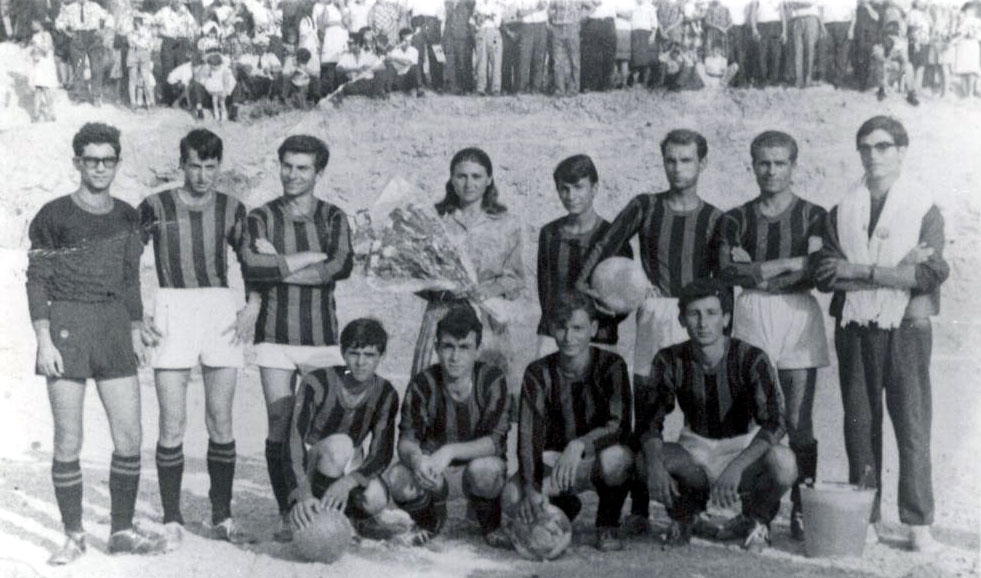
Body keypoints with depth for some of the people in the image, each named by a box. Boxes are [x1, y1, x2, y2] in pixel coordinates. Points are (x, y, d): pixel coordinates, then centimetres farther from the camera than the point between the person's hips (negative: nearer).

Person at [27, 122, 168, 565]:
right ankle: (73, 536, 12)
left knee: (129, 438, 1)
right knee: (68, 441, 0)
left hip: (114, 328, 4)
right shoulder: (53, 216, -2)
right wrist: (44, 340, -9)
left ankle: (122, 531, 13)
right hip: (66, 328, -4)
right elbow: (36, 281, -2)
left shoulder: (126, 216, 11)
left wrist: (136, 333, 13)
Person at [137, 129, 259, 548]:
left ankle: (222, 518, 15)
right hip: (172, 313, -2)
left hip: (222, 312, 2)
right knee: (172, 425, -3)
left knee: (221, 422, 5)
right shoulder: (155, 208, 0)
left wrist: (252, 308, 3)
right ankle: (172, 520, 8)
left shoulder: (231, 210, 7)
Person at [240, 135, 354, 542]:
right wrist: (311, 257, -11)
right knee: (280, 429, -2)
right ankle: (287, 516, 9)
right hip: (275, 337, -1)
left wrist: (279, 266, -11)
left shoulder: (334, 218, 7)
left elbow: (342, 268, -12)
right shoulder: (261, 218, 4)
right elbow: (251, 268, -15)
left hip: (323, 339, 1)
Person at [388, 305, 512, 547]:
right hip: (432, 469, 2)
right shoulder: (423, 383, -13)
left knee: (485, 469, -37)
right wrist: (416, 458, -42)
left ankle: (491, 526, -2)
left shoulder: (492, 380, -17)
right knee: (396, 479, -28)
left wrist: (450, 451, -39)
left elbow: (497, 441, -24)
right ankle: (430, 522, 8)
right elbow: (406, 440, -17)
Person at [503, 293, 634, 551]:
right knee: (512, 499, -27)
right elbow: (528, 434, -19)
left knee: (615, 457, -39)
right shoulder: (538, 373, -8)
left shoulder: (611, 365, -13)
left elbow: (620, 425, -26)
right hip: (554, 460, 3)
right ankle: (565, 506, 11)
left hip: (596, 460, -2)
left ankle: (608, 525, -6)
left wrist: (579, 445, -46)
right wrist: (532, 488, -36)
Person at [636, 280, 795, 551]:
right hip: (695, 451, 2)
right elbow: (648, 419, -13)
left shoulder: (751, 359, -17)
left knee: (782, 462, -36)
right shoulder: (671, 360, -8)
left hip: (745, 447, -2)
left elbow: (773, 423, -27)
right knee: (646, 459, -30)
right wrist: (655, 463, -35)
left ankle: (758, 521, 1)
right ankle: (682, 514, 5)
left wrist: (736, 467, -43)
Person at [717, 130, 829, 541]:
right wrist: (788, 264, -7)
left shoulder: (813, 216, 8)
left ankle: (802, 508, 4)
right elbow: (728, 271, -4)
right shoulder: (736, 219, 11)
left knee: (798, 421, -4)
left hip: (799, 317, -1)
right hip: (751, 318, 1)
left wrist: (755, 270, -7)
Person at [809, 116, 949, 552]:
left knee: (913, 427, -1)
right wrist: (896, 272, -12)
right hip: (854, 328, 2)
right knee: (859, 425, 6)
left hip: (906, 326, -2)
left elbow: (932, 274, -10)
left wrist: (862, 271, -13)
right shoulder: (841, 211, 9)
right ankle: (864, 518, 15)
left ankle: (918, 523, 8)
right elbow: (825, 276, -4)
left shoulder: (925, 210, 3)